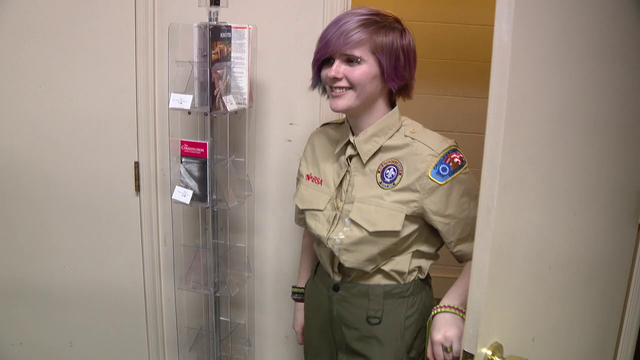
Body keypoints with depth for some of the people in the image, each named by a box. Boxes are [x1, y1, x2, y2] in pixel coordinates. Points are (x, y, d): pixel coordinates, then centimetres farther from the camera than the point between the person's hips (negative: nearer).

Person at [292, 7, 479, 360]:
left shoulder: (428, 156, -22)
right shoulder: (320, 142, -3)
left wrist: (450, 310, -29)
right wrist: (301, 296, 13)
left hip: (389, 314, -5)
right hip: (322, 300, 5)